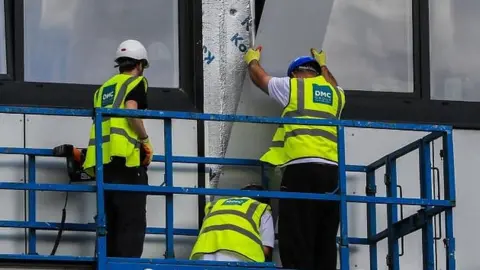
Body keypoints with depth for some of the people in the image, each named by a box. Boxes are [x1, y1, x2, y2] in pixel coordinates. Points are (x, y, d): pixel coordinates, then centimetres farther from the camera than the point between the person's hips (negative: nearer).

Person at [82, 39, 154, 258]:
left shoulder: (104, 88, 23)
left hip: (102, 162, 7)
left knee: (113, 223, 11)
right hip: (126, 159, -7)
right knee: (133, 223, -8)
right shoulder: (136, 82, 3)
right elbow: (130, 110, -15)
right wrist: (145, 139, -4)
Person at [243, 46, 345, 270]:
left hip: (301, 167, -4)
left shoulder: (291, 86, 12)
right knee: (325, 240, 2)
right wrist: (323, 66, 70)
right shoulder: (335, 93, 24)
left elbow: (260, 78, 32)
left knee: (296, 238, -10)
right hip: (332, 170, 4)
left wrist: (252, 60, 53)